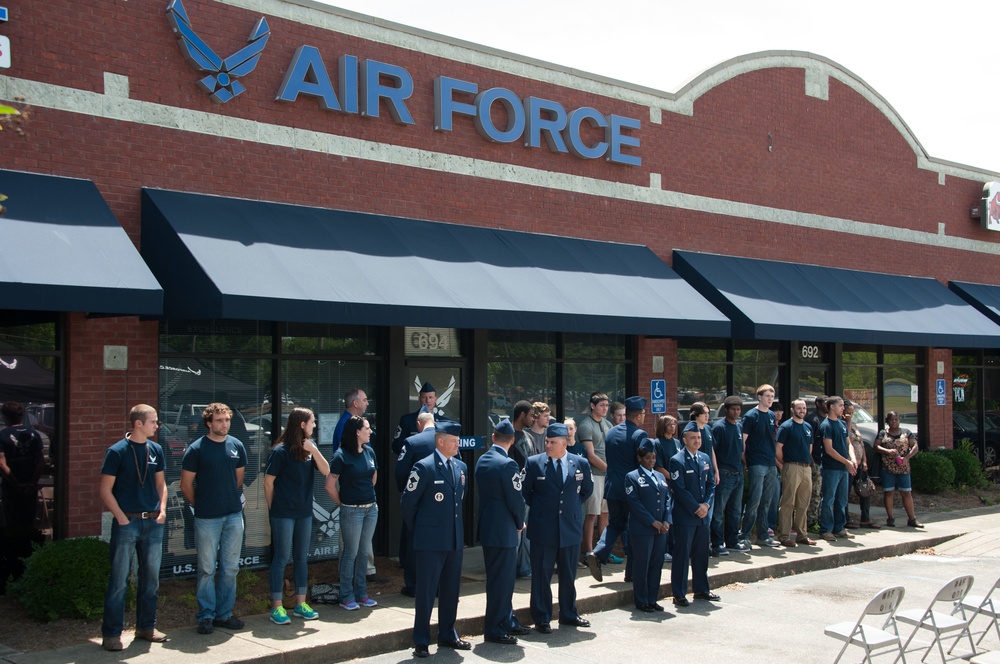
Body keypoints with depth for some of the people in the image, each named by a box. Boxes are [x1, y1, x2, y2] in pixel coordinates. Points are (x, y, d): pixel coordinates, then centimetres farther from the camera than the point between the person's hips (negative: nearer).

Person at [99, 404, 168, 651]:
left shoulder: (155, 450, 8)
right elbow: (105, 490, -6)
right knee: (119, 580, -2)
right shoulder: (117, 451, -7)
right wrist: (121, 517, -12)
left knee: (151, 578, 11)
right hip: (127, 522, -5)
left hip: (153, 522, 5)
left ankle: (146, 626, 24)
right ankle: (111, 633, 6)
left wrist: (162, 510, 3)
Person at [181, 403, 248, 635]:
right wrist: (200, 505, 5)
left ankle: (224, 613, 20)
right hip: (207, 518, -4)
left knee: (230, 568, 9)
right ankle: (206, 616, 14)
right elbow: (186, 484, -2)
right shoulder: (196, 449, -8)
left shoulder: (237, 446, 4)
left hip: (233, 515, 4)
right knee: (207, 569, 4)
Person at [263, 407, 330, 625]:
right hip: (283, 514, -6)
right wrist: (273, 510, -3)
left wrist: (314, 450, -16)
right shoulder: (281, 451, -13)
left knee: (302, 558, 12)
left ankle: (300, 604, 21)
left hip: (305, 513, 6)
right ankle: (277, 608, 8)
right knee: (281, 558, 0)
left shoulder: (310, 447, 4)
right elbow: (268, 482, -9)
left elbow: (326, 471, -3)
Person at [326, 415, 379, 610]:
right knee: (351, 553, 1)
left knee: (364, 552, 12)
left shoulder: (369, 452, 6)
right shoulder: (341, 455, -13)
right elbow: (330, 485, -12)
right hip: (352, 511, -6)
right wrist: (343, 503, -2)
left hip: (371, 508, 6)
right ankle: (346, 596, 11)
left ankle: (361, 593, 22)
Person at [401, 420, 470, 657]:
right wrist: (419, 530, 1)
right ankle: (421, 641, 10)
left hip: (455, 540, 7)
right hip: (431, 541, -6)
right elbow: (407, 503, -8)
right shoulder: (424, 467, -12)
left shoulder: (461, 467, 9)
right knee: (426, 591, 1)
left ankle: (447, 635, 27)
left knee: (451, 590, 14)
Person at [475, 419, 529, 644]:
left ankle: (507, 621, 29)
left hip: (487, 527, 8)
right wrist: (520, 522, 1)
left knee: (502, 578, 18)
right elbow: (516, 499, -18)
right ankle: (494, 629, 6)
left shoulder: (482, 460, 7)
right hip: (503, 529, -8)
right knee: (501, 581, 0)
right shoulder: (507, 464, -18)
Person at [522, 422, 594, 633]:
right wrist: (537, 507, 4)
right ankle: (541, 619, 14)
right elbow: (524, 491, 6)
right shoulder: (534, 463, -6)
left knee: (569, 575, 13)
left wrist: (574, 505, 10)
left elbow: (587, 489, 18)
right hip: (543, 529, -2)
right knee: (541, 576, 4)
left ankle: (568, 614, 28)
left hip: (571, 528, 2)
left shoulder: (580, 464, 1)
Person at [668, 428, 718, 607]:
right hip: (684, 517, -7)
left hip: (702, 515, 7)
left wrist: (706, 504, -4)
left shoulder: (705, 458, 11)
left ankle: (701, 589, 27)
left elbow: (711, 484, 12)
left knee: (702, 553, 15)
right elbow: (679, 490, -15)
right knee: (682, 555, -2)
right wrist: (696, 508, -14)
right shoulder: (677, 461, -12)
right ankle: (679, 594, 5)